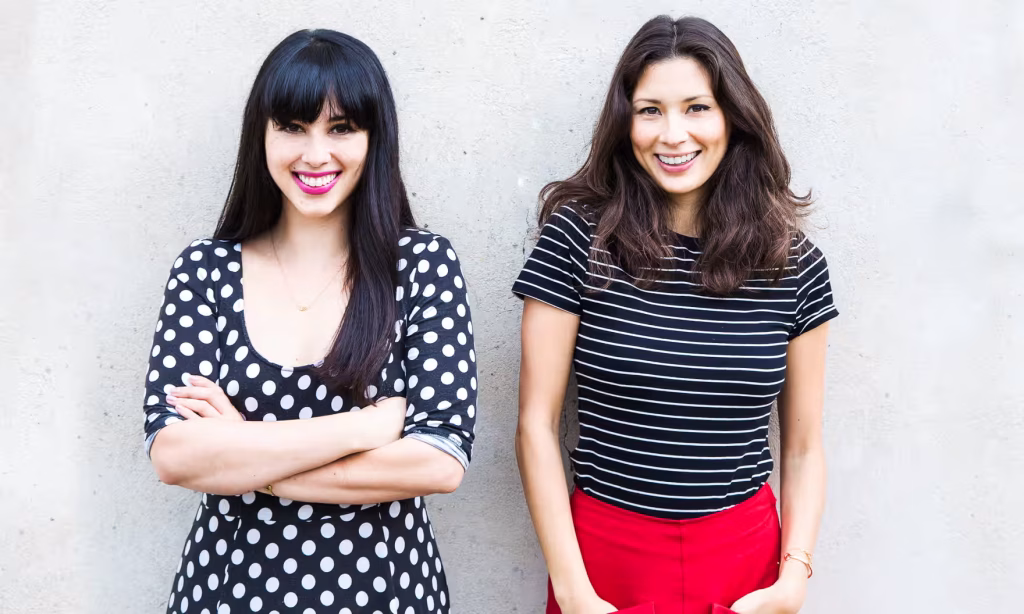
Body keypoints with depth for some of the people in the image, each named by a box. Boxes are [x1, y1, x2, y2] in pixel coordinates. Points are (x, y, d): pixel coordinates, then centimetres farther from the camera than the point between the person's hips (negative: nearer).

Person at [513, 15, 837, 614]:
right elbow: (537, 424, -8)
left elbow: (803, 446, 5)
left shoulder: (794, 263, -2)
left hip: (745, 560, 2)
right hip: (606, 557, -2)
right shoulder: (577, 238, -9)